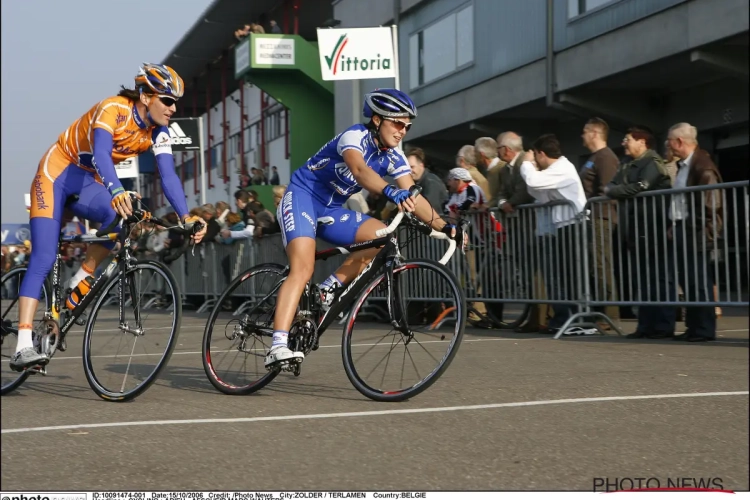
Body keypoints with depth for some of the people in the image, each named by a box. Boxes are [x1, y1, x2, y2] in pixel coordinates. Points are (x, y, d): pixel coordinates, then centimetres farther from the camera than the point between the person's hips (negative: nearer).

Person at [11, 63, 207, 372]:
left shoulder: (158, 133, -8)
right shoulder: (114, 109, -26)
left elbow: (168, 175, -14)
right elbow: (100, 153, -42)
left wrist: (185, 216, -29)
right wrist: (116, 191, -59)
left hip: (88, 183, 6)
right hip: (57, 173, -5)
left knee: (123, 217, -28)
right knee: (43, 260, -16)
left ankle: (81, 282, -7)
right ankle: (23, 346, -20)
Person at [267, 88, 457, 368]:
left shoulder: (393, 157, 0)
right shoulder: (355, 136, -21)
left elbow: (413, 197, -7)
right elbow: (360, 170, -43)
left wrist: (442, 225, -21)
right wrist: (391, 191, -60)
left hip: (332, 210, 7)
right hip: (302, 197, -7)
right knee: (303, 270, -25)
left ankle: (331, 288, -2)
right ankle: (278, 347, -32)